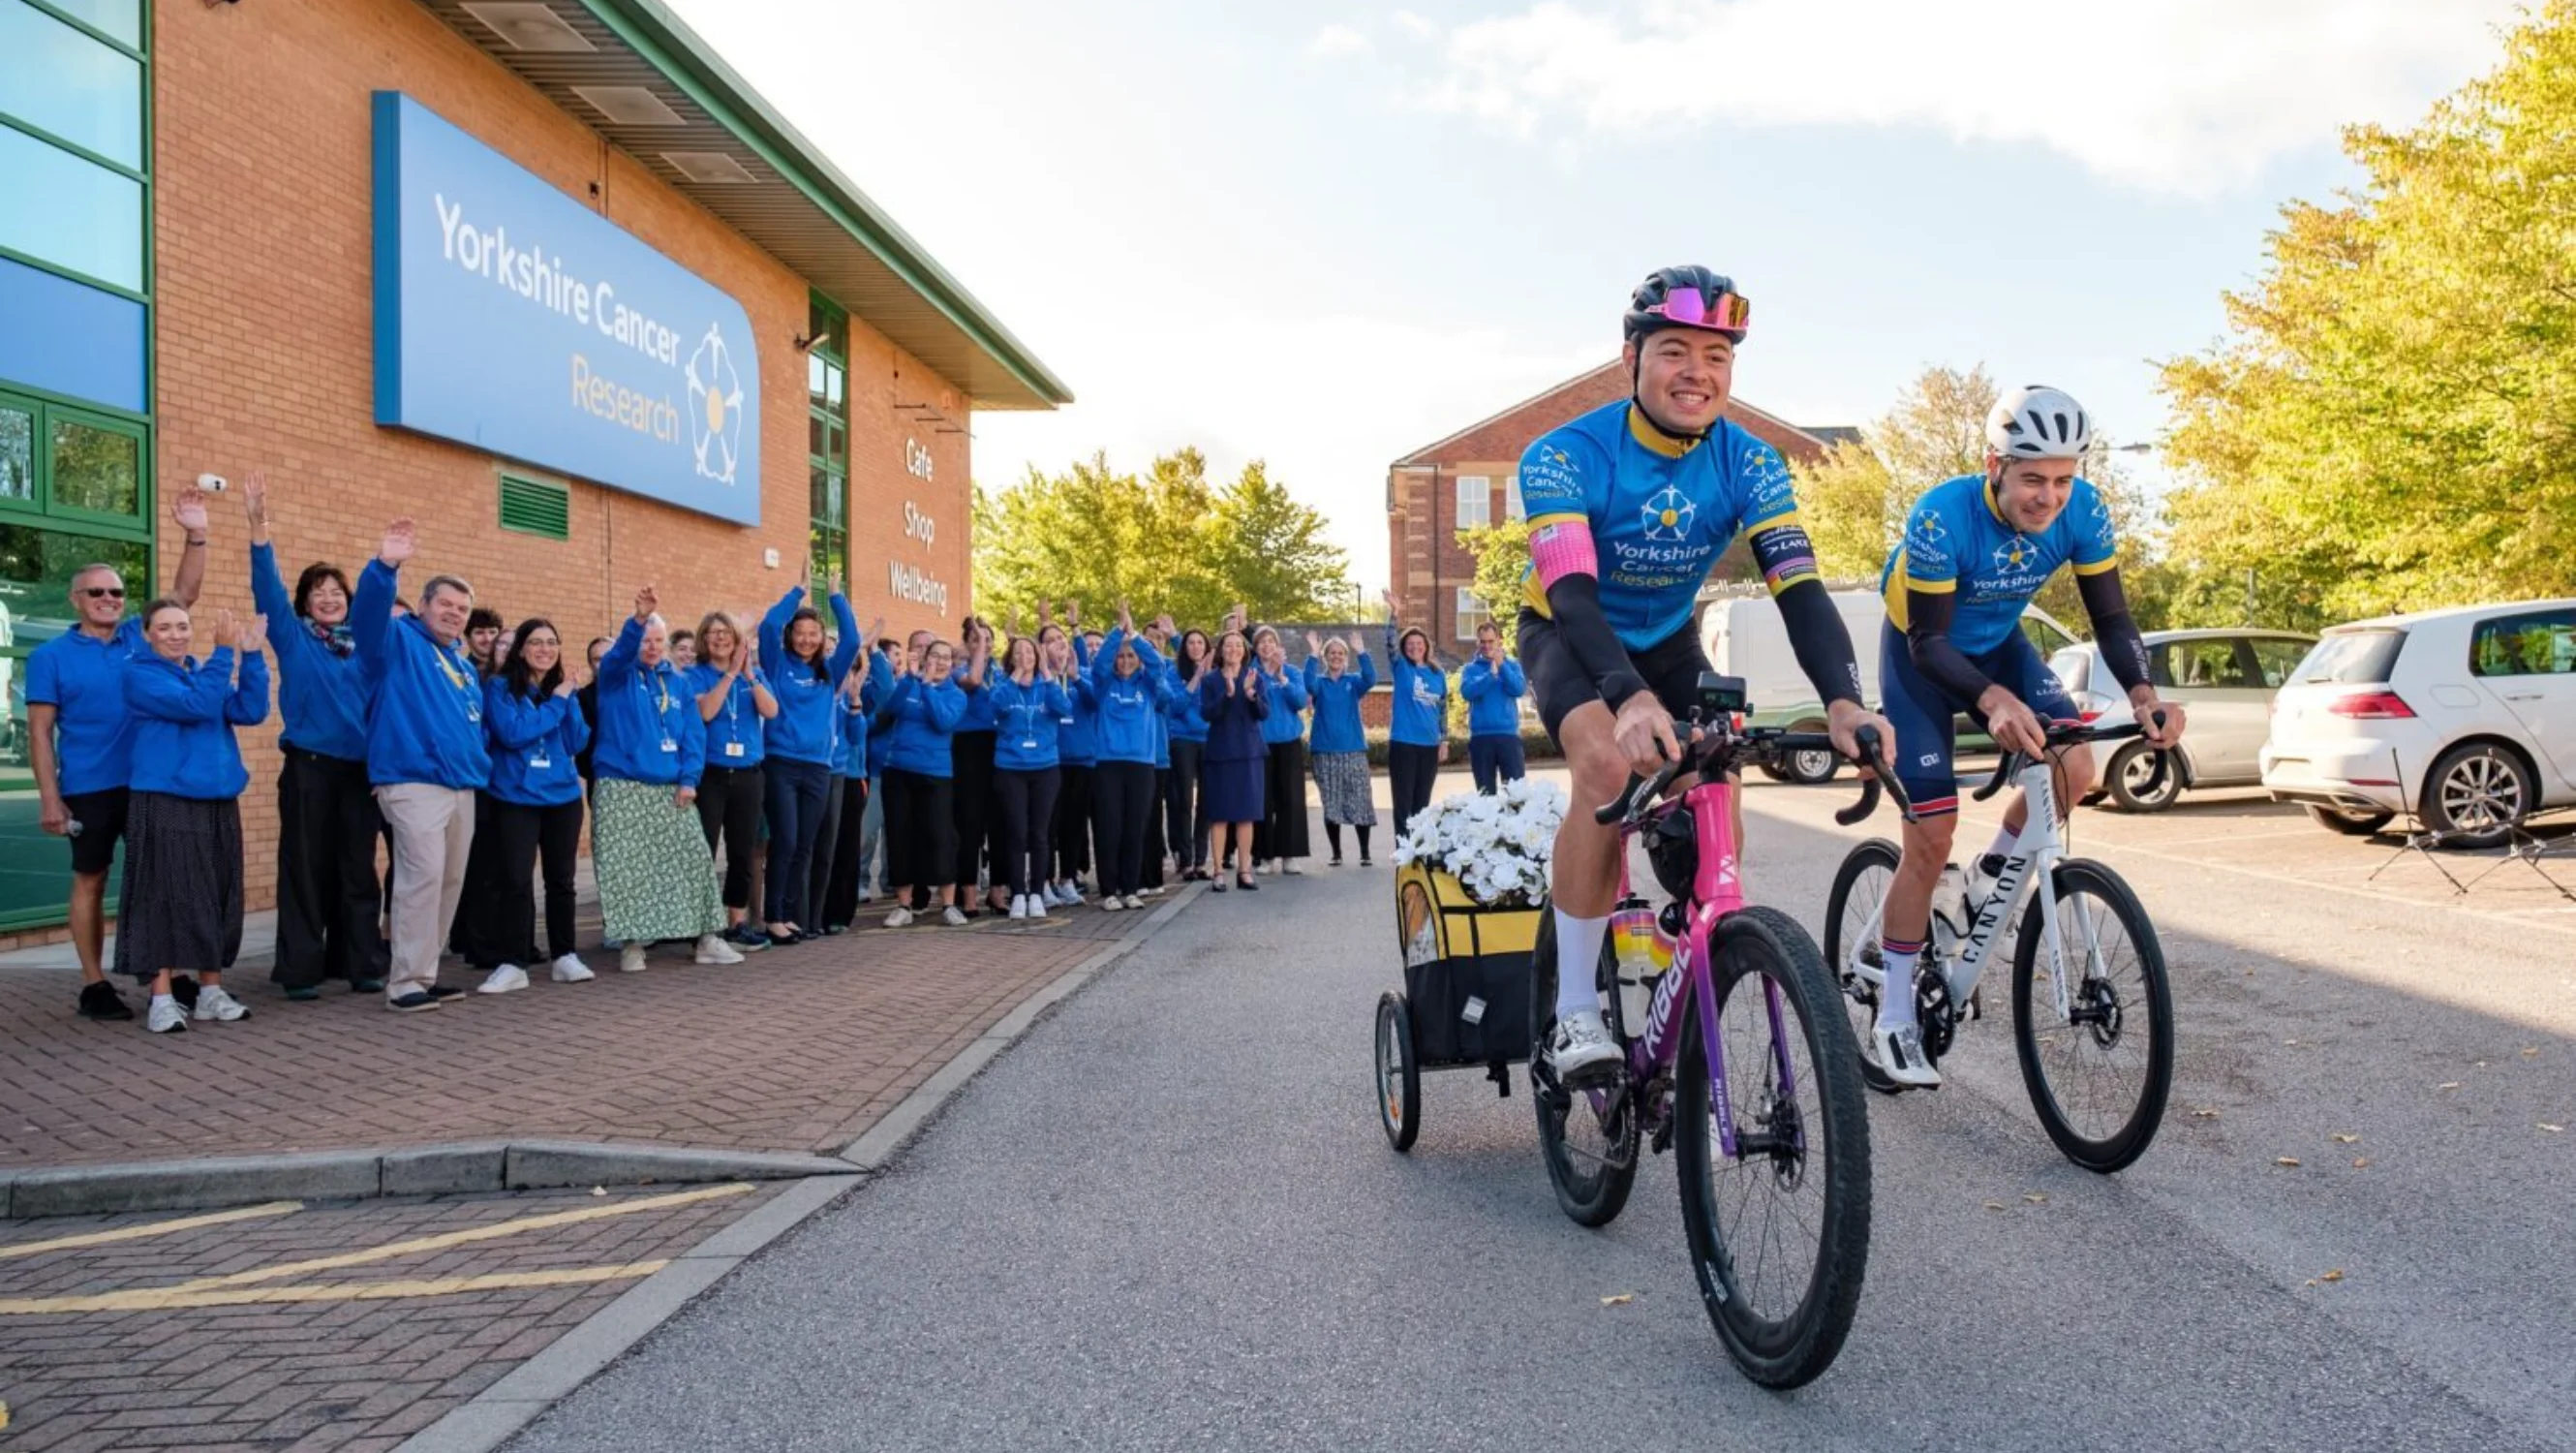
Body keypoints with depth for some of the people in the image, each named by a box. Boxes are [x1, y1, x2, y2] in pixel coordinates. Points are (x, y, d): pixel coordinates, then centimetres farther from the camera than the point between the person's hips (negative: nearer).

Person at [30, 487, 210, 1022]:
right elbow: (40, 731, -4)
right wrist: (49, 797, -10)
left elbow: (184, 593, -1)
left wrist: (196, 534, -15)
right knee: (91, 881, 6)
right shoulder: (51, 656, -2)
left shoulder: (139, 637, 6)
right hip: (89, 791, -3)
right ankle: (93, 984, 13)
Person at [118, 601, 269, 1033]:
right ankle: (162, 999, 3)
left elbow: (250, 711, -1)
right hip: (164, 802, -6)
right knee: (167, 897, -4)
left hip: (219, 802, 6)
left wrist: (252, 655, -9)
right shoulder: (140, 674, -4)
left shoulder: (205, 671, 14)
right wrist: (224, 651, -21)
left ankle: (211, 991, 18)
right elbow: (196, 705, -20)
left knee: (216, 897, 9)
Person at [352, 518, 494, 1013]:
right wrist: (384, 567, -37)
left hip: (462, 786, 8)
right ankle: (406, 981, -11)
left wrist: (482, 764, 17)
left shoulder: (464, 664, 22)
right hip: (414, 782, -8)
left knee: (451, 881, 10)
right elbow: (368, 614, -22)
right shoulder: (398, 640, 0)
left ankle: (424, 972, 20)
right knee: (423, 874, -16)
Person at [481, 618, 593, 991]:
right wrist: (555, 703, -13)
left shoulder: (563, 689, 10)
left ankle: (564, 956, 17)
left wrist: (568, 701, -9)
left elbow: (577, 743, 2)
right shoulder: (499, 687, -3)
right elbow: (511, 733, -18)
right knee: (513, 880, -7)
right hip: (516, 797, -4)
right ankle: (512, 963, -2)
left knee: (560, 878, 9)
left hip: (563, 795, 4)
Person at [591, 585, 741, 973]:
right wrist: (638, 618, -41)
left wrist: (689, 778, -7)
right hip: (622, 788, -3)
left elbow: (694, 733, 6)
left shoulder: (678, 682, 12)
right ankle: (632, 943, 5)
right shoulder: (618, 674, 2)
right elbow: (621, 650, -22)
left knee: (693, 860, 2)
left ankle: (708, 938, 8)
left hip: (671, 789, 3)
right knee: (626, 868, -3)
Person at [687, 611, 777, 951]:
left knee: (742, 853, 8)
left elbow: (771, 711, -6)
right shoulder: (696, 674, 0)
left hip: (747, 775, 3)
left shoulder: (754, 675, 9)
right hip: (710, 774, -3)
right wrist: (731, 672, -17)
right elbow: (705, 711, -17)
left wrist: (749, 674, -13)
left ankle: (738, 923, 17)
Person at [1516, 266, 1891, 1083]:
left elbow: (1799, 587, -27)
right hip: (1568, 637, -4)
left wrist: (1843, 702, -46)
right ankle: (1574, 1013, -23)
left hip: (1667, 640, 4)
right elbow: (1572, 594, -40)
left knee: (1720, 819, -12)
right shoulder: (1566, 457, -28)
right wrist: (1630, 699, -59)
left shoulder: (1750, 467, -17)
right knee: (1611, 767, -34)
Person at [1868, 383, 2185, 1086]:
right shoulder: (1942, 518, -32)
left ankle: (1992, 872, 11)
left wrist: (2143, 695, -32)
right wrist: (1993, 700, -46)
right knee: (1931, 835, -10)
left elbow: (2111, 618, -13)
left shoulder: (2083, 511, -19)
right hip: (1920, 653, -4)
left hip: (1999, 643, 5)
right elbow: (1929, 642, -29)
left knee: (2074, 766, -22)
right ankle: (1894, 1019, 2)